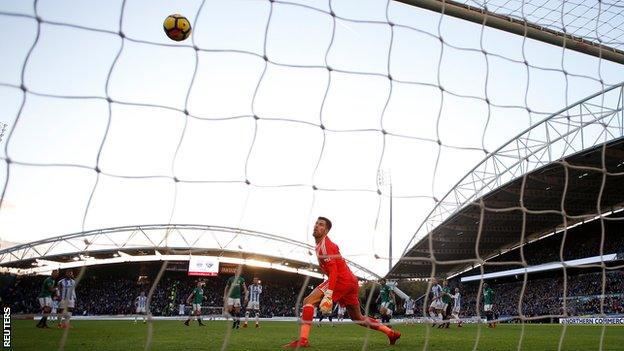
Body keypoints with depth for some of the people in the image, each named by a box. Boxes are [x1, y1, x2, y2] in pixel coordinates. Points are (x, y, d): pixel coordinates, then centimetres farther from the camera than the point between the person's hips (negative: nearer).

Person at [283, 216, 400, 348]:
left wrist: (328, 296, -27)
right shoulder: (327, 244, 22)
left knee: (308, 301, -14)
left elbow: (333, 271, -19)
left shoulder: (324, 244, -9)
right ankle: (391, 333, 26)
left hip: (342, 280, -10)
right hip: (351, 282, 10)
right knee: (358, 318, 21)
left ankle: (302, 340, -27)